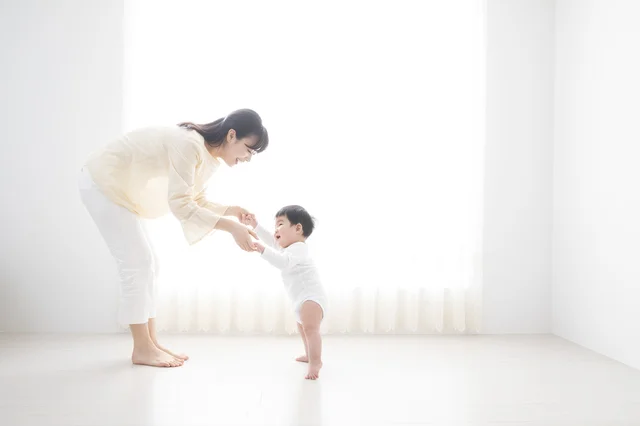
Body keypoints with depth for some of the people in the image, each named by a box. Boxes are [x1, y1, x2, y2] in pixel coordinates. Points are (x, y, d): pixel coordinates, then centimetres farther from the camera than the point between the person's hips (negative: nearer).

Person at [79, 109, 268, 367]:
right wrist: (230, 227, -38)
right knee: (138, 264, -11)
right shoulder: (189, 144, -29)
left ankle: (150, 343, 12)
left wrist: (230, 210, -11)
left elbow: (196, 201, 5)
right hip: (103, 184, -10)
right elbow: (180, 204, -34)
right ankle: (142, 349, -2)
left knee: (147, 264, 7)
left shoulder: (209, 154, 1)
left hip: (118, 188, 10)